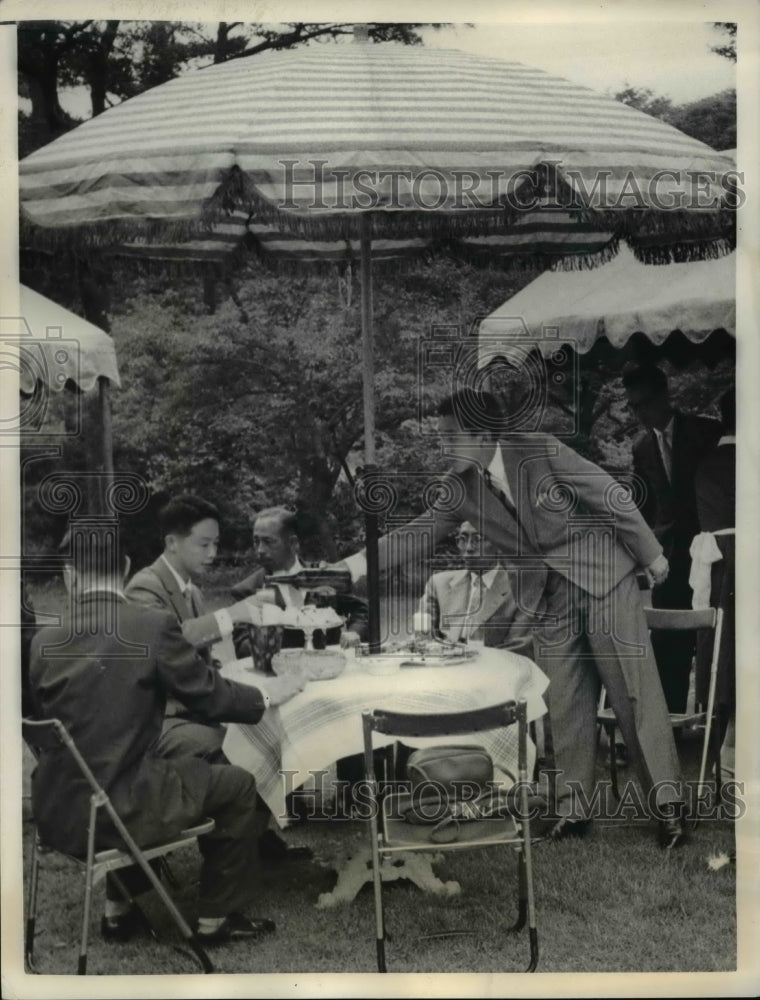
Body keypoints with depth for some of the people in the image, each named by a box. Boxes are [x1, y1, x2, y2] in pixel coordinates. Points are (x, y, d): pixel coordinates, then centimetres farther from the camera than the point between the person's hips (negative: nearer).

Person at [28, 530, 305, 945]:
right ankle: (217, 917, 25)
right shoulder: (153, 626, -13)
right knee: (236, 784, 15)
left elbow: (44, 725, 12)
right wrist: (265, 695, 14)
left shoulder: (42, 643, -2)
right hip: (120, 809, -5)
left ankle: (119, 909, 37)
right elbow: (212, 697, -5)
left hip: (56, 814, 6)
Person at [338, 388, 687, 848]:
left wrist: (650, 554, -5)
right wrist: (363, 560, -11)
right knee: (565, 705, 6)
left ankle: (668, 803, 9)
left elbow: (613, 497, -12)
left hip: (602, 576, -4)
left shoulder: (542, 451, -19)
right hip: (549, 598, 5)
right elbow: (423, 530, 0)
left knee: (635, 691, -1)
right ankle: (573, 810, 17)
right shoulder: (462, 486, -4)